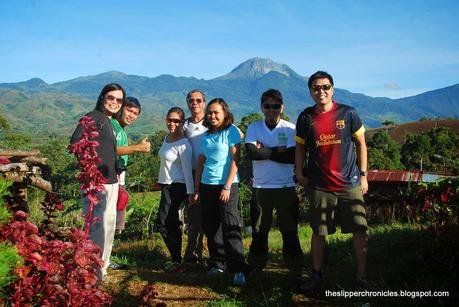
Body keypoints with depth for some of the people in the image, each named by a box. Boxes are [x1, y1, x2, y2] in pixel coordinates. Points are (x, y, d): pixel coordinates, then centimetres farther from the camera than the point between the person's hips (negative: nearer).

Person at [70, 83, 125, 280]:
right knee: (97, 227, -9)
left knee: (109, 225, 17)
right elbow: (75, 140, -19)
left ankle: (102, 266, 31)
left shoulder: (109, 123, 19)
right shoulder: (94, 116, -7)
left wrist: (117, 172, 10)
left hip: (111, 182, 10)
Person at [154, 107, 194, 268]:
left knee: (162, 225, -10)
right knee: (172, 225, 13)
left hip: (176, 187, -9)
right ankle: (177, 260, 22)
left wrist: (190, 192, -15)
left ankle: (177, 260, 1)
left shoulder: (183, 144, -16)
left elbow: (187, 170, -16)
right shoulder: (167, 138, 8)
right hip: (166, 185, 9)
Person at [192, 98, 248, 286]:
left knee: (230, 226, -12)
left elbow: (235, 160, -9)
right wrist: (196, 189, 11)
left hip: (227, 185, -6)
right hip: (207, 186, 6)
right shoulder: (205, 137, 13)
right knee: (210, 228, 10)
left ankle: (238, 269, -9)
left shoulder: (231, 131, -3)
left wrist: (227, 187, -15)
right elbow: (200, 163, 16)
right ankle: (217, 263, 22)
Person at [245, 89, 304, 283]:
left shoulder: (290, 129, 1)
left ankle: (295, 269, 18)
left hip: (286, 187, -1)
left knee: (290, 231, 6)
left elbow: (293, 157, -13)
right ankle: (256, 267, 25)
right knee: (259, 231, 11)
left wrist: (265, 150, -10)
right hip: (260, 187, 1)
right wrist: (277, 151, -10)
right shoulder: (253, 128, 4)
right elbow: (252, 153, -13)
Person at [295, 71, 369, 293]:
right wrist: (300, 174, 5)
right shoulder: (306, 118, 1)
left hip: (350, 184, -1)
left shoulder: (348, 113, -2)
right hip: (319, 186, 1)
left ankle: (362, 277, 14)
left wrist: (363, 175, 2)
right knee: (318, 232, 9)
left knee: (359, 231, 0)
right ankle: (316, 275, 24)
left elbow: (361, 144, 5)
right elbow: (300, 148, 11)